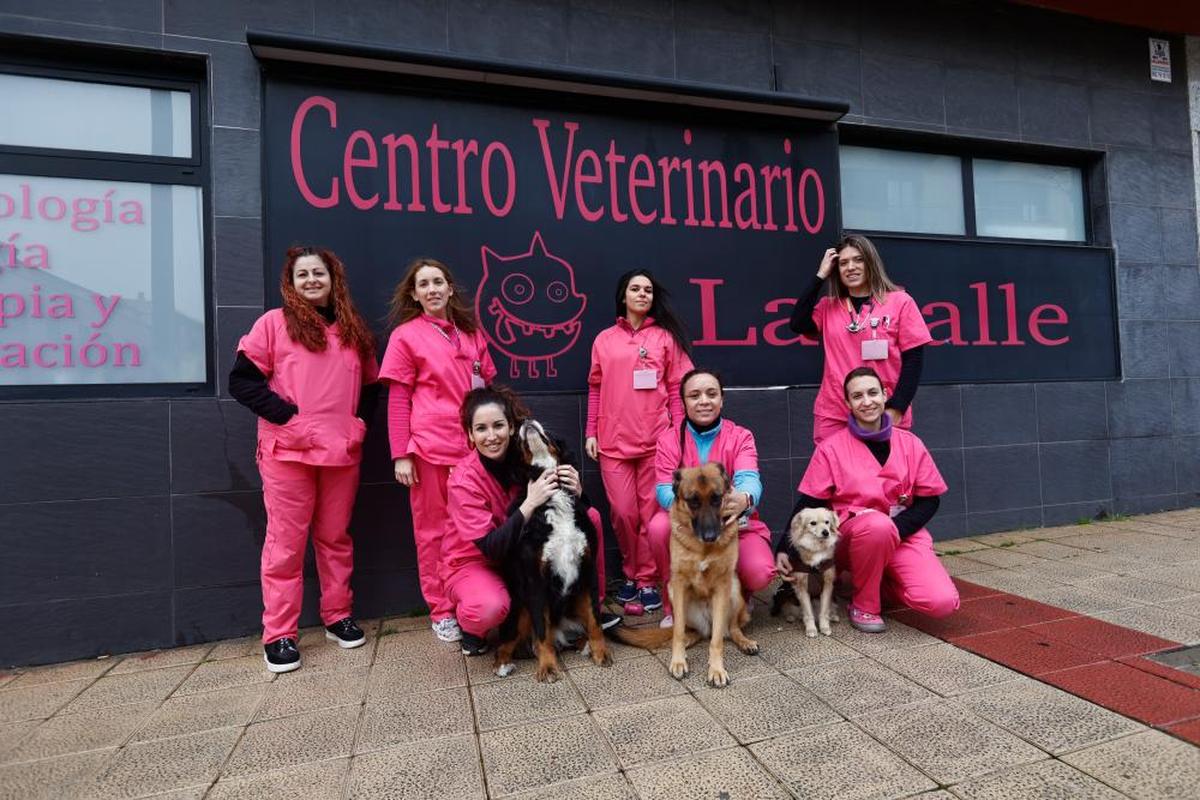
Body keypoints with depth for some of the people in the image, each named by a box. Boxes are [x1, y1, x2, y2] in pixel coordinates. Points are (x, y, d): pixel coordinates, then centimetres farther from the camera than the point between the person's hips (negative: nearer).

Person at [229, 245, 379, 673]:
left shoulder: (353, 329, 14)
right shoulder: (274, 322, 2)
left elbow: (370, 385, 19)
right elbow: (242, 379, -3)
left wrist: (361, 421, 3)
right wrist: (285, 415, -13)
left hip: (342, 451, 3)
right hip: (289, 451, -3)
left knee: (335, 537, 12)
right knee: (286, 541, 2)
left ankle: (338, 616, 25)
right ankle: (278, 635, 13)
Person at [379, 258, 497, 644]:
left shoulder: (471, 332, 11)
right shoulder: (405, 336, -1)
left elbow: (488, 385, 16)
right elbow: (397, 400, -3)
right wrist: (400, 454, -8)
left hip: (474, 444, 4)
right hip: (430, 446, -4)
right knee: (434, 529, 6)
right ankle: (442, 611, 19)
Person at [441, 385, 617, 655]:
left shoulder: (525, 458, -14)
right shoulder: (464, 479, -25)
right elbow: (492, 548, -29)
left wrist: (577, 491, -31)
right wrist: (530, 503, -39)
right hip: (474, 562, -4)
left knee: (589, 516, -9)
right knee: (490, 607, -38)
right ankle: (470, 626, 1)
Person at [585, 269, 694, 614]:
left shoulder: (665, 337, 7)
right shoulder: (604, 339, 11)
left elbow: (676, 388, 5)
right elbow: (595, 389, 12)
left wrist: (678, 433, -3)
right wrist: (591, 432, 6)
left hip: (656, 438, -1)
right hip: (613, 440, 1)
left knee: (651, 512, 2)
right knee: (623, 512, 2)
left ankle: (647, 581, 16)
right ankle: (631, 574, 23)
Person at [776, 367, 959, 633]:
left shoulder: (910, 443, 3)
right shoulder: (831, 448, -4)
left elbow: (929, 500, 5)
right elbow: (808, 503, -3)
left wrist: (897, 528, -13)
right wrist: (784, 548, -13)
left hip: (904, 533, 3)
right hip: (850, 534, -3)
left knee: (942, 602, -21)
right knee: (878, 524, -38)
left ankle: (884, 578, 14)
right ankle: (864, 604, -11)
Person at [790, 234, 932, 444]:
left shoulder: (900, 301, 3)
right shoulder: (828, 307, 10)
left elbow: (913, 359, 0)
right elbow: (798, 324, -9)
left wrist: (897, 409, -9)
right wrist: (820, 275, -2)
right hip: (832, 415, 2)